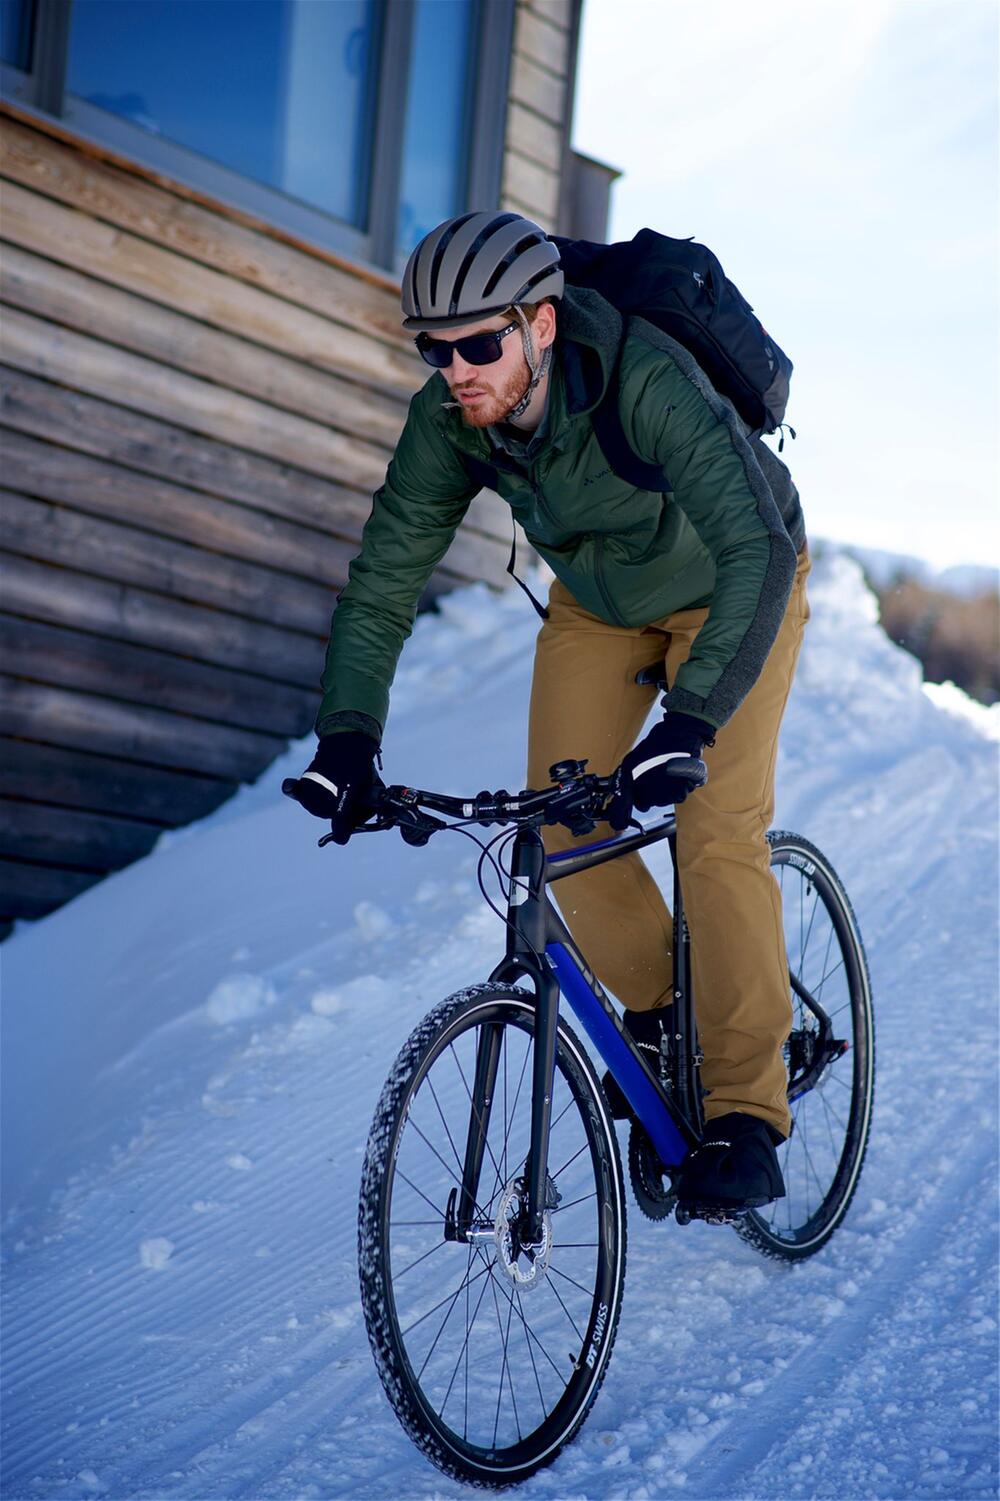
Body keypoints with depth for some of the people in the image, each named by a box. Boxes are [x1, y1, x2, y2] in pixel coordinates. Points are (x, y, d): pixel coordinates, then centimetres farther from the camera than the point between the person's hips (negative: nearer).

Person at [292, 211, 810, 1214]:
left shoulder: (647, 381, -40)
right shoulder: (446, 419, -24)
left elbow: (758, 549, -49)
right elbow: (385, 579, -18)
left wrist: (690, 718, -59)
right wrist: (347, 735, -32)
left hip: (728, 587, -5)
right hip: (598, 597, 5)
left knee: (717, 829, -18)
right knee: (558, 826, -8)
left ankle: (745, 1113, -9)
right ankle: (657, 1015, 17)